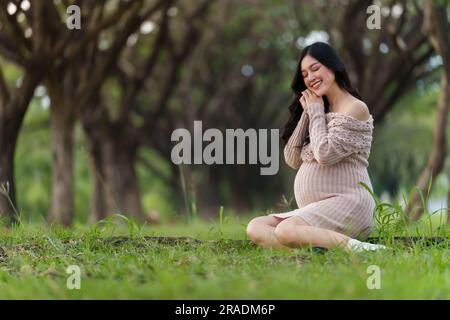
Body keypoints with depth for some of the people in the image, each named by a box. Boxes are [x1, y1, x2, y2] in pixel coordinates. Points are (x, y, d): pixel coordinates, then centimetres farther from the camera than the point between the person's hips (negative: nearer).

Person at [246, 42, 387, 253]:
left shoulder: (355, 108, -5)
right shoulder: (319, 111, 21)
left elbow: (326, 154, -16)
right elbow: (293, 160, 12)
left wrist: (316, 112, -2)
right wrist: (307, 113, 6)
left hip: (346, 203, -9)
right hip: (314, 209, 9)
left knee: (286, 230, -33)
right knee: (255, 228, -11)